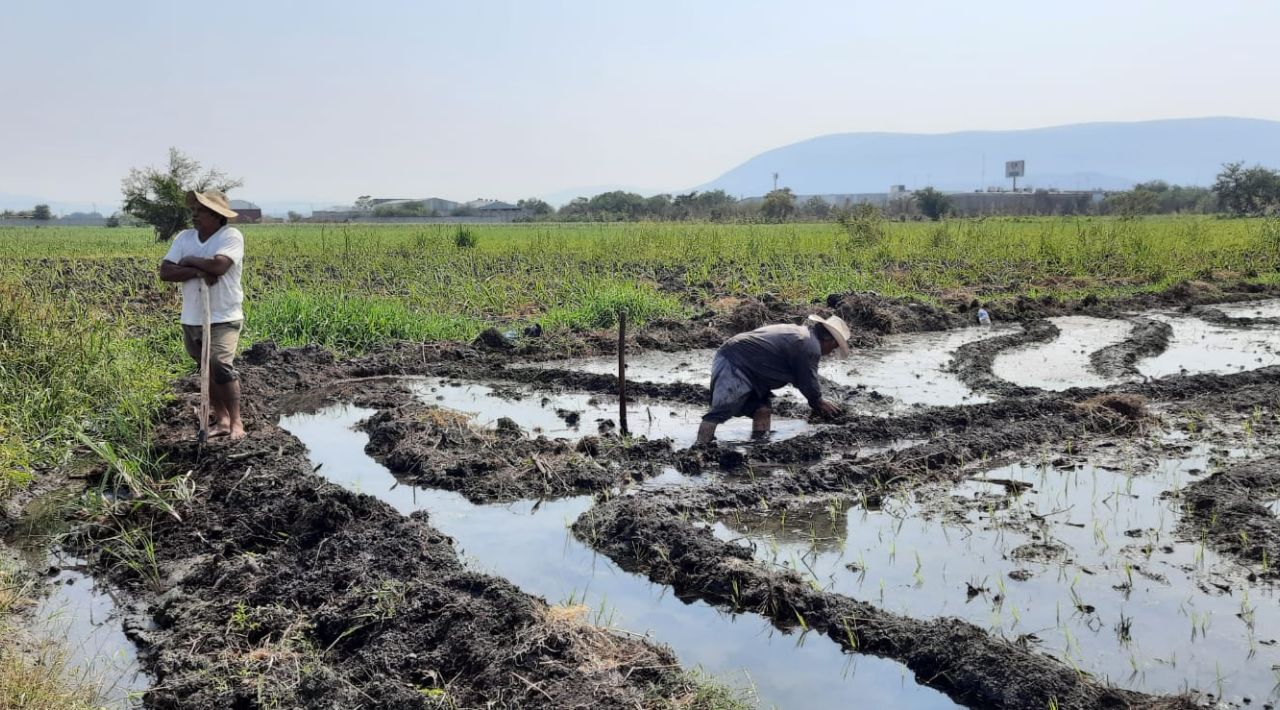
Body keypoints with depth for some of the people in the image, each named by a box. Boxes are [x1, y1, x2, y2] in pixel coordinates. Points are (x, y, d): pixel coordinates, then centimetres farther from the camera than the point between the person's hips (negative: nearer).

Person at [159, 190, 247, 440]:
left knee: (220, 366, -19)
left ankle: (236, 421, -6)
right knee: (207, 371, 12)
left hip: (223, 318, -6)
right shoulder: (184, 237, 6)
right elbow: (165, 272, -3)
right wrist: (198, 271, -18)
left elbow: (218, 265, -26)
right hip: (191, 318, 6)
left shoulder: (231, 236, -10)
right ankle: (221, 419, 24)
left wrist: (189, 261, -9)